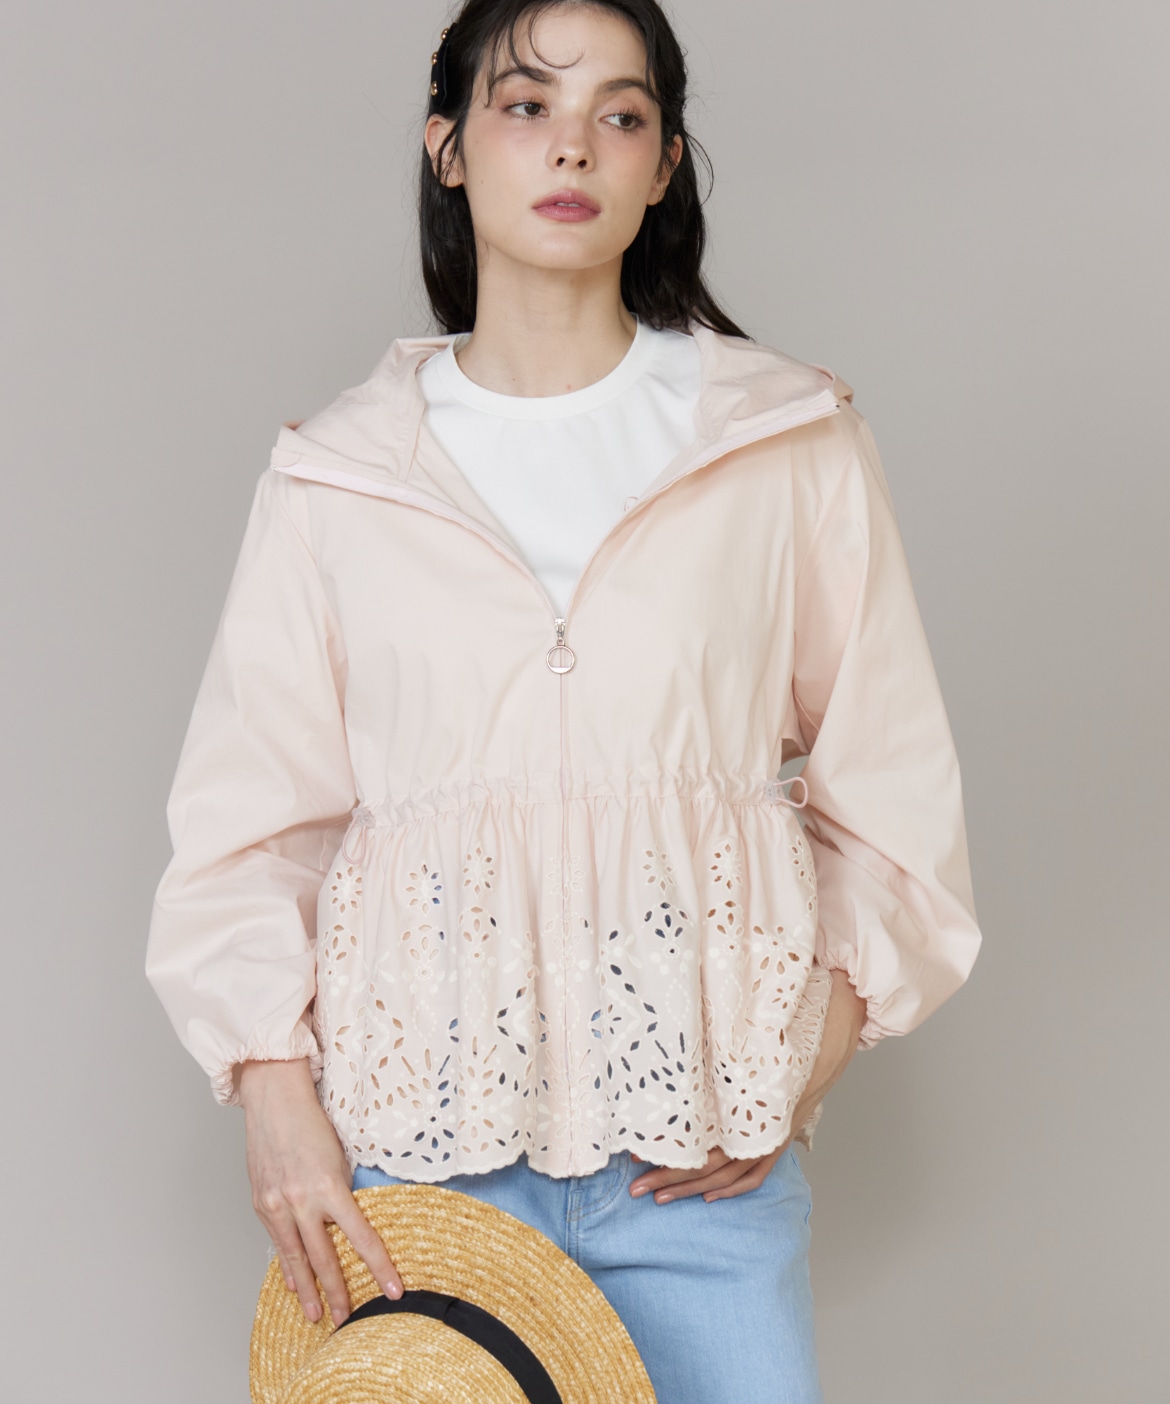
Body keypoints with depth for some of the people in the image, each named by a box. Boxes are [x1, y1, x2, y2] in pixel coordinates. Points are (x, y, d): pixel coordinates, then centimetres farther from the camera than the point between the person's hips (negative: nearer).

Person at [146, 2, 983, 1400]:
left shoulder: (793, 444, 3)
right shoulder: (335, 474, 4)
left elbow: (887, 786, 7)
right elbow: (247, 818, 6)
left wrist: (805, 1067, -2)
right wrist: (276, 1100, -4)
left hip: (698, 1140, 0)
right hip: (413, 1123, 0)